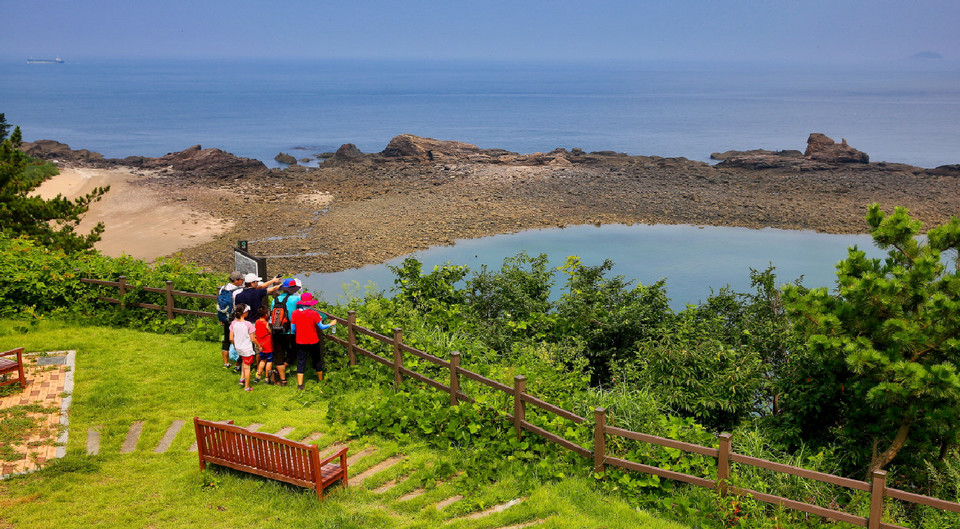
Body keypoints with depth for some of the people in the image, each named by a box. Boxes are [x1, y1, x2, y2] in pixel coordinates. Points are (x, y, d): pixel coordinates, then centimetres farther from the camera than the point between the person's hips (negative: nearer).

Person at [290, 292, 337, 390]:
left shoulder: (294, 313, -7)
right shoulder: (314, 314, -15)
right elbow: (321, 327, -9)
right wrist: (331, 324, 8)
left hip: (300, 342, 2)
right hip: (313, 342, -1)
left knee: (301, 362, 7)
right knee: (317, 361, 16)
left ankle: (299, 384, 0)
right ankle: (321, 380, 32)